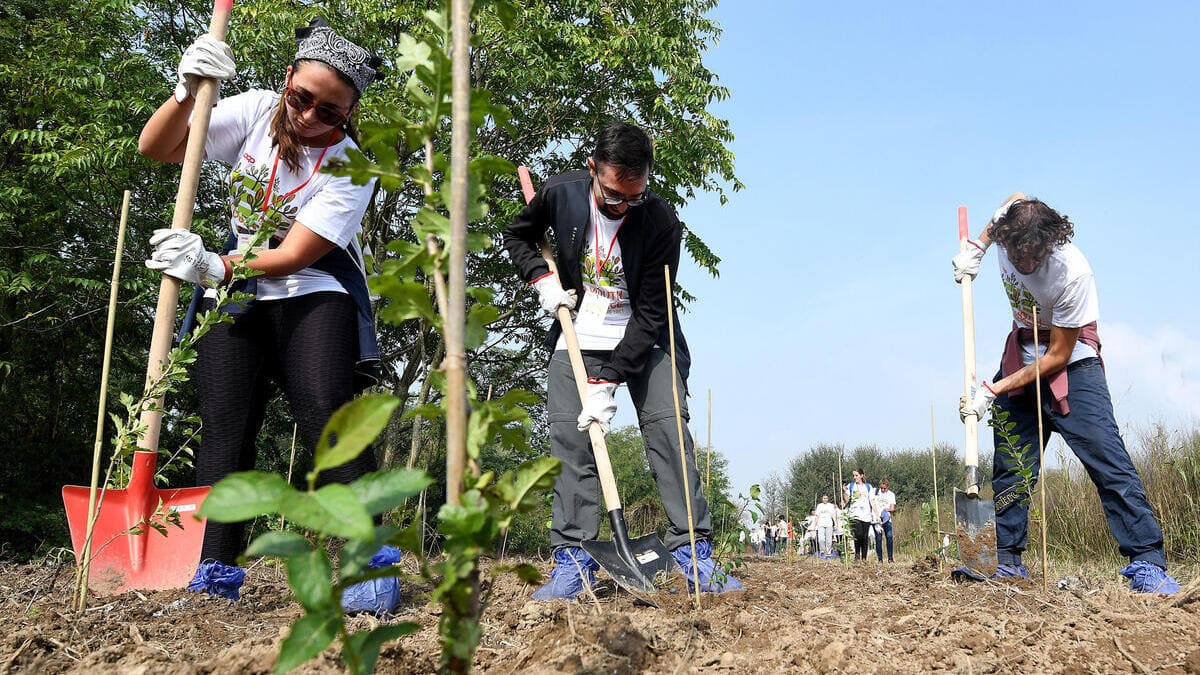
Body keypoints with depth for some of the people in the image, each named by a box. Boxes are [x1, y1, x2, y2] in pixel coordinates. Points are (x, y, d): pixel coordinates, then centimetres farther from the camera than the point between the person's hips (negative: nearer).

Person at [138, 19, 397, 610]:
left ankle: (371, 557, -18)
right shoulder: (257, 111, -3)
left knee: (325, 411, -21)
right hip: (233, 296, 4)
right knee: (224, 424, -5)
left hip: (313, 297, -3)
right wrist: (187, 91, -22)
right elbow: (154, 148, -4)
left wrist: (213, 267, -31)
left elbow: (294, 255, -19)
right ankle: (216, 573, -4)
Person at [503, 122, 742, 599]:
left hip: (643, 341, -2)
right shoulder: (561, 194, -13)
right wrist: (542, 279, -9)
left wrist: (608, 381, -24)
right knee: (570, 438, -7)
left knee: (667, 428, -13)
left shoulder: (661, 222, -21)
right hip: (578, 341, 2)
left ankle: (692, 550, -10)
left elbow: (650, 314, -20)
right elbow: (517, 235, 9)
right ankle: (574, 557, -5)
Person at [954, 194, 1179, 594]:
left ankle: (1147, 564, -16)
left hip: (1070, 364, -5)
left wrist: (993, 390, -23)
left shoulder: (1073, 273, -31)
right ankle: (1006, 561, 11)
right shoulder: (1008, 226, -17)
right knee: (1009, 466, 4)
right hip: (1022, 360, 5)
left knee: (1107, 458, -17)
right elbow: (1017, 198, 12)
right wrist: (975, 248, 5)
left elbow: (1058, 356, -23)